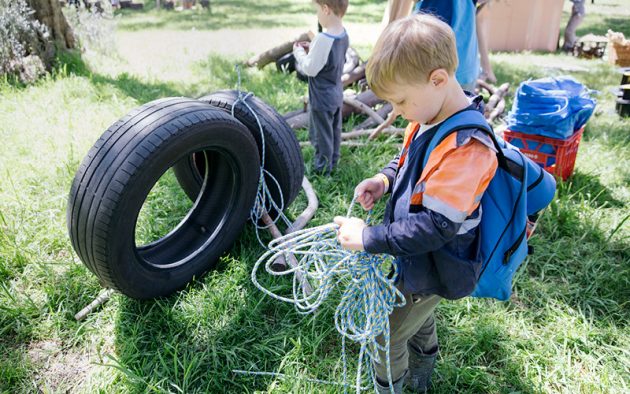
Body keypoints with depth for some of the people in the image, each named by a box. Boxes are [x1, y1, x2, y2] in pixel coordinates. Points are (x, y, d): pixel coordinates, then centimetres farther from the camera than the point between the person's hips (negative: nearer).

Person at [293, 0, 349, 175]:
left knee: (320, 134, 8)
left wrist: (299, 52, -8)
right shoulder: (343, 34, -2)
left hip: (321, 98, -8)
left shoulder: (323, 39, -29)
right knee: (334, 131, 22)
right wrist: (312, 48, 3)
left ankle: (322, 168, 22)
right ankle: (332, 160, 38)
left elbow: (310, 68, -23)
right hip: (336, 95, 8)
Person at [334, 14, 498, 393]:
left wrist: (368, 237, -28)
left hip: (432, 273, -9)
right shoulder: (430, 117, -6)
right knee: (420, 320, 31)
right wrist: (385, 179, -7)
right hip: (418, 262, 9)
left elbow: (435, 226, -34)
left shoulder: (467, 147, -34)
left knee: (387, 337, 10)